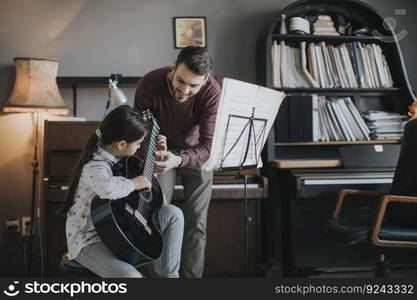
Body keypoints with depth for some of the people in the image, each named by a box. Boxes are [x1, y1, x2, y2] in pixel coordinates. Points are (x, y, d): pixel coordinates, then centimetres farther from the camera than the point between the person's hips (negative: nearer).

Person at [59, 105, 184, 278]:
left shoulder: (117, 154, 2)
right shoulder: (95, 166, -26)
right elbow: (107, 188, -53)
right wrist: (136, 183, -34)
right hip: (89, 241, -9)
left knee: (174, 214, 3)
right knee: (132, 276, -35)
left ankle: (168, 274, 7)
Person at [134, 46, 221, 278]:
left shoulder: (212, 92, -30)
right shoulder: (148, 85, -28)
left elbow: (207, 146, -32)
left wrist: (178, 161, -50)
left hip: (196, 152, 0)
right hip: (161, 151, 0)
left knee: (196, 221, -5)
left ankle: (191, 275, 6)